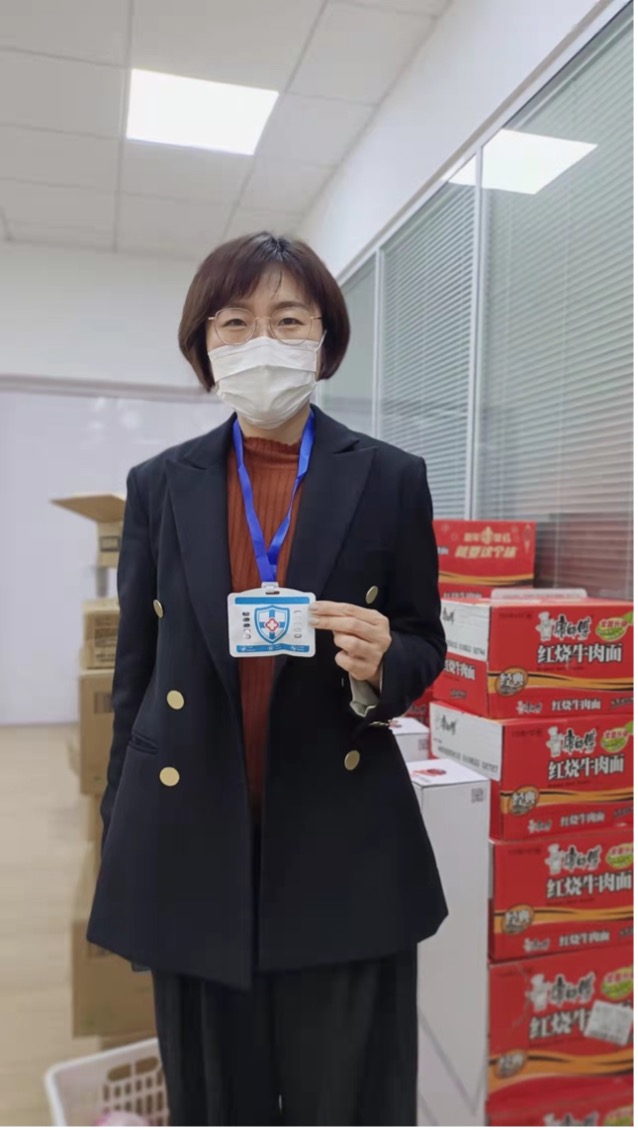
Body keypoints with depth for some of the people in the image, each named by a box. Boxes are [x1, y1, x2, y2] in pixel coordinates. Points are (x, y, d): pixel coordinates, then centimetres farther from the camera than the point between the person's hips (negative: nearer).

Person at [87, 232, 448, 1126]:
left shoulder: (389, 479, -1)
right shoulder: (160, 485, 4)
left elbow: (425, 644, 5)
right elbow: (135, 670, 7)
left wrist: (381, 667, -19)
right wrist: (121, 837, 9)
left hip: (342, 844, -1)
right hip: (193, 840, 2)